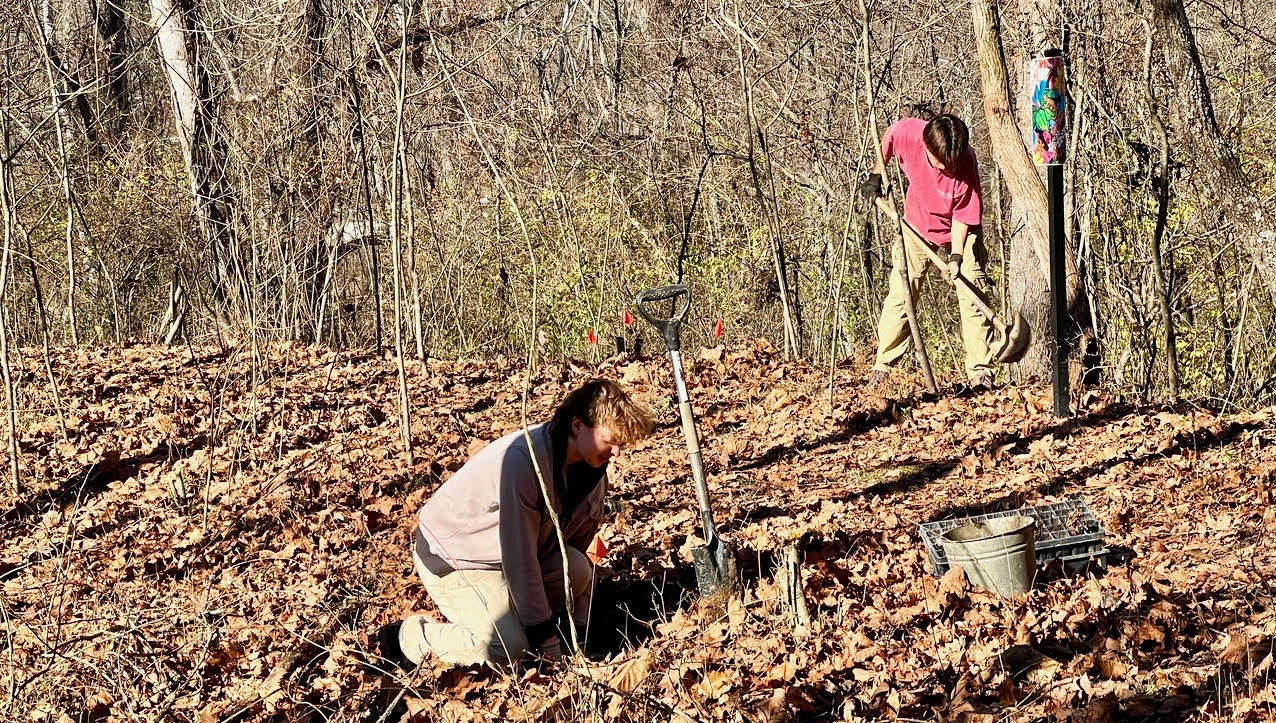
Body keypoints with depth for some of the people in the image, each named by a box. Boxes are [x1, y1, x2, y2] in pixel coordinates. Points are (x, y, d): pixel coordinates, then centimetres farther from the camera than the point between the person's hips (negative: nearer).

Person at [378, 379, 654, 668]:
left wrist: (579, 631, -4)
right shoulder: (523, 459, -32)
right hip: (450, 551, -8)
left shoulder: (592, 468, -7)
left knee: (576, 570, -19)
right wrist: (546, 643, -25)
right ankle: (409, 636, -2)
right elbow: (520, 558, -30)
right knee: (508, 648, -24)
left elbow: (577, 548, 0)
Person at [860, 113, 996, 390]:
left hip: (960, 231, -2)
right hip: (917, 225, 2)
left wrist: (956, 256, -28)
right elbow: (886, 142, -3)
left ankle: (980, 371, -5)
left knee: (972, 293, -9)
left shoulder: (965, 166, -33)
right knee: (900, 293, 0)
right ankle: (882, 366, 6)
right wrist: (876, 176, 2)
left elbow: (963, 216, -22)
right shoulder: (905, 132, -29)